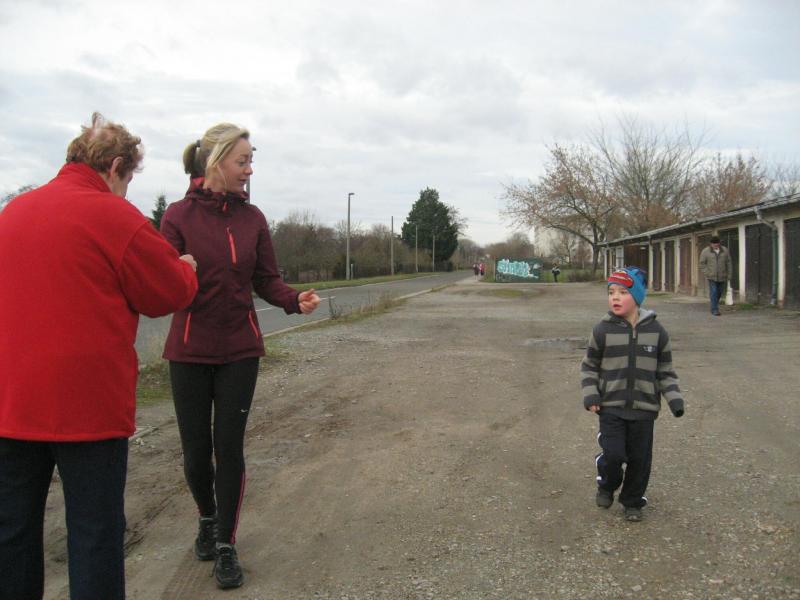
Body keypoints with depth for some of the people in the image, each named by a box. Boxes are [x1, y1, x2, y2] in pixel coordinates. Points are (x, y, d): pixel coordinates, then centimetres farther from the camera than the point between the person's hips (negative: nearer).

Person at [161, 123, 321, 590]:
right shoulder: (179, 215, -7)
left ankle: (226, 543, 16)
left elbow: (266, 279, 4)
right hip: (190, 349, -1)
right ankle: (208, 518, 36)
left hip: (240, 349, 1)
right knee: (196, 448, 7)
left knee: (229, 445, 1)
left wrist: (294, 300, -16)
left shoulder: (252, 217, 1)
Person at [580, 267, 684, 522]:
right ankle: (607, 486, 24)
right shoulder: (603, 330, -4)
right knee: (613, 454, -9)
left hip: (644, 407, 2)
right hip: (611, 406, -1)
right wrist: (590, 395, -7)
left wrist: (674, 398, -3)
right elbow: (589, 367, 5)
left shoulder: (656, 331, 0)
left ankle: (633, 502, 30)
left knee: (640, 458, 8)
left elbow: (665, 371, 8)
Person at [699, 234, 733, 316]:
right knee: (714, 293, -10)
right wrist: (707, 273, -9)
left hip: (722, 277, 3)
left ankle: (713, 307, 30)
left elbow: (729, 263, 7)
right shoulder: (705, 251, -3)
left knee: (719, 293, 9)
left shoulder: (725, 250, 4)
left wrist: (729, 275, 2)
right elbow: (702, 264, 0)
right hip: (712, 277, -3)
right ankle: (715, 309, -5)